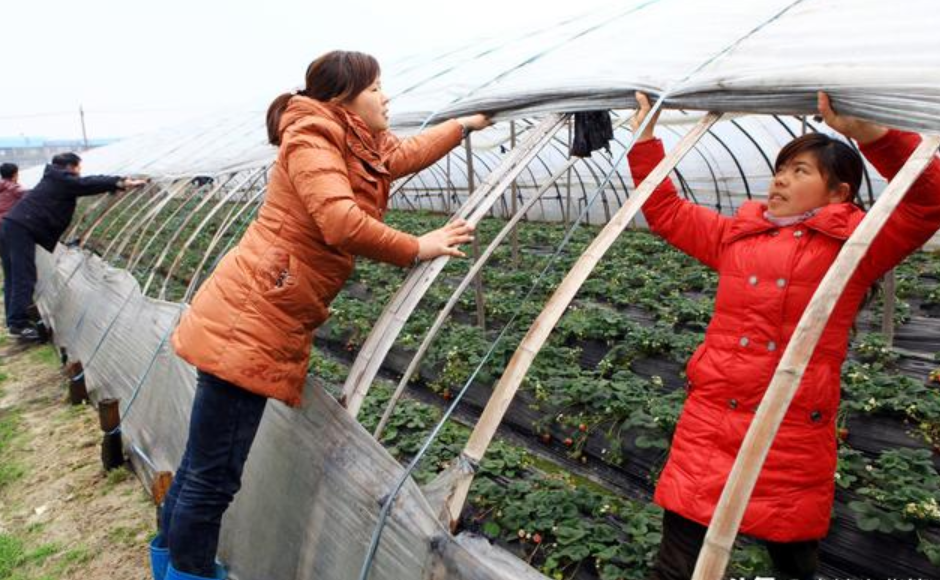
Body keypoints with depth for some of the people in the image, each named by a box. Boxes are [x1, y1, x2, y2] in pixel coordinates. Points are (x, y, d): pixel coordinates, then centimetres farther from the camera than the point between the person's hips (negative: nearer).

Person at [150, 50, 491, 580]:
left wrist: (467, 124, 45)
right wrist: (418, 249, -12)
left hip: (268, 323, 9)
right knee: (214, 475, 1)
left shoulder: (367, 149, 16)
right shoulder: (311, 137, -11)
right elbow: (342, 224, -24)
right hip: (250, 324, -9)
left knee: (205, 463, 22)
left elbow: (410, 152, 37)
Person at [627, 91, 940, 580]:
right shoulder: (736, 234, 14)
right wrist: (645, 137, 19)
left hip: (796, 435, -2)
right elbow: (665, 211, 22)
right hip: (711, 423, 3)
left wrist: (872, 134, -25)